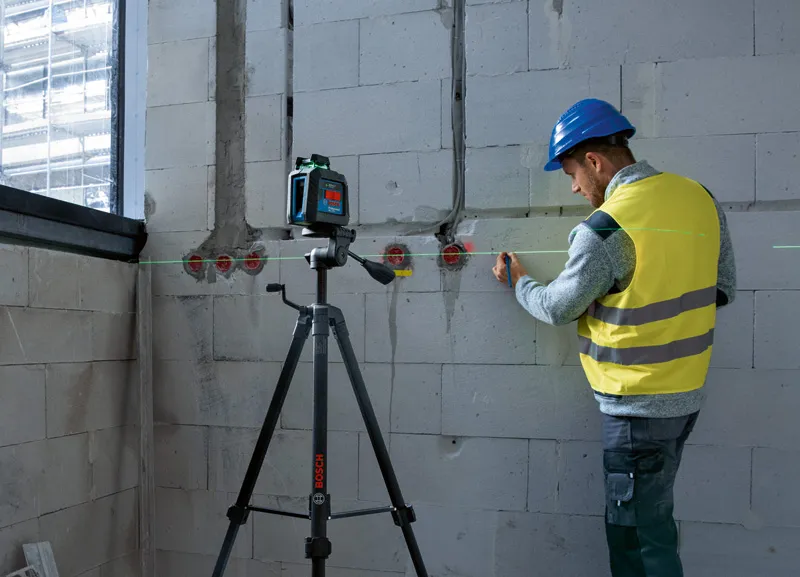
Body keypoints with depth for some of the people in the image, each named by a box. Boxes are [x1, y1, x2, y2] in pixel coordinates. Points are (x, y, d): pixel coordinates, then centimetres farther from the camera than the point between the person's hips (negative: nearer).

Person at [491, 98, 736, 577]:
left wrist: (518, 282, 12)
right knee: (649, 519, 21)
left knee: (640, 538, 6)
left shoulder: (603, 231, -20)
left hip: (637, 403, -8)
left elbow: (558, 308, -7)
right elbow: (723, 290, 10)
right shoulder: (701, 198, 1)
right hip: (688, 392, 8)